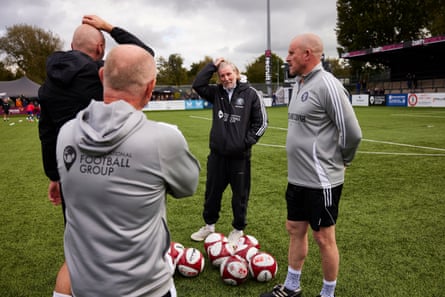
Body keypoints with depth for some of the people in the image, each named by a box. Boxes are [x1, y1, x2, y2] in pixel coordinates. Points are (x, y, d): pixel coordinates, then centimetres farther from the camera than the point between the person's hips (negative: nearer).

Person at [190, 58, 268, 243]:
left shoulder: (251, 94, -4)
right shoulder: (216, 93, 6)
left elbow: (261, 122, -2)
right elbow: (197, 85, -3)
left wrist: (248, 141, -9)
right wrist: (212, 66, -3)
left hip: (240, 156, -3)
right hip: (217, 154, 4)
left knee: (240, 194, 10)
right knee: (212, 192, 16)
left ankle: (238, 229, 30)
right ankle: (209, 225, 36)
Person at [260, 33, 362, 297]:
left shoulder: (327, 84, -18)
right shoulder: (300, 84, 11)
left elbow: (352, 133, -18)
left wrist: (341, 162, -4)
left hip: (321, 181, -9)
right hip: (297, 178, 9)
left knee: (324, 237, 6)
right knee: (295, 230, 18)